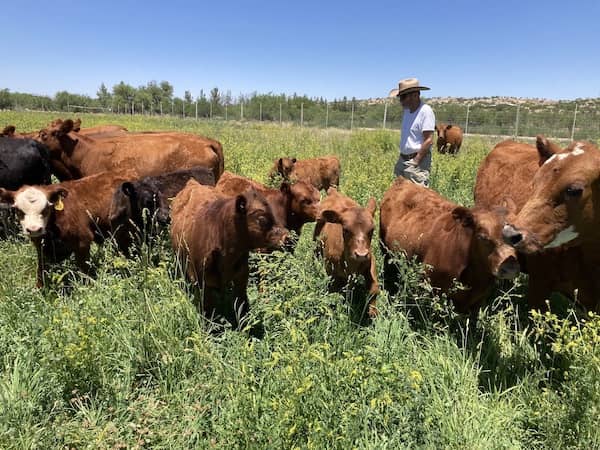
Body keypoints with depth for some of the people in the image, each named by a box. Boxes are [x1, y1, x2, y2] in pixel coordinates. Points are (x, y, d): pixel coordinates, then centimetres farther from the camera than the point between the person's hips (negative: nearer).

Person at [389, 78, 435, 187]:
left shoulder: (425, 111, -14)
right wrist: (401, 159, 14)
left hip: (418, 161, -9)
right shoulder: (407, 110, 12)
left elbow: (429, 141, -19)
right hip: (403, 159, 9)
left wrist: (415, 162, -18)